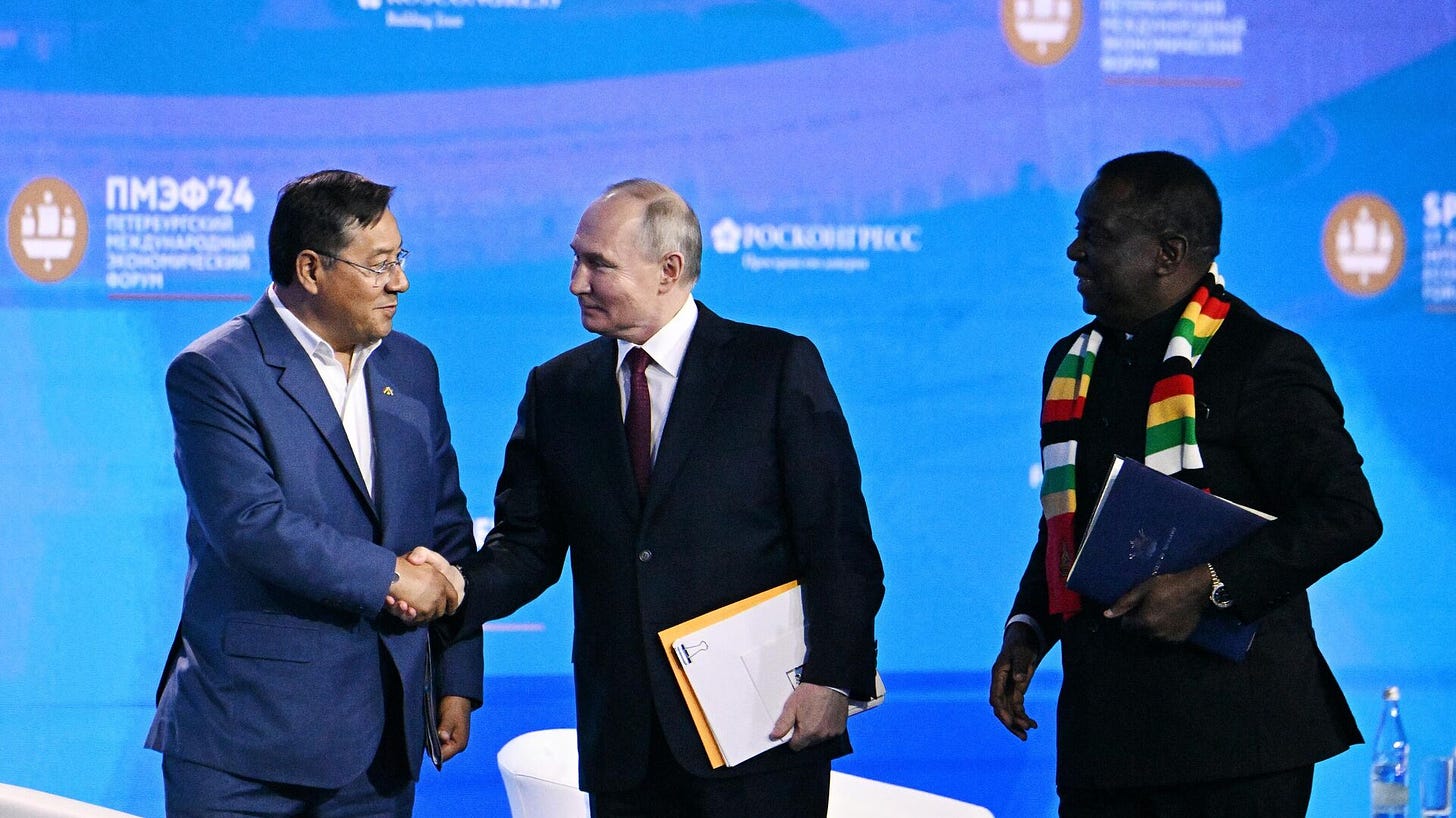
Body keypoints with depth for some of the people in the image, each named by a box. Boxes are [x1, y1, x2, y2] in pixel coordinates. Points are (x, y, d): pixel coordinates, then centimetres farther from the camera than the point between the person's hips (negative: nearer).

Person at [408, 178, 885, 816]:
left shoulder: (780, 368, -1)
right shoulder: (557, 388, 12)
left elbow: (840, 543, -4)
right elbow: (526, 544, 10)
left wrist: (830, 680, -13)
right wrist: (454, 593, -11)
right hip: (624, 742, 4)